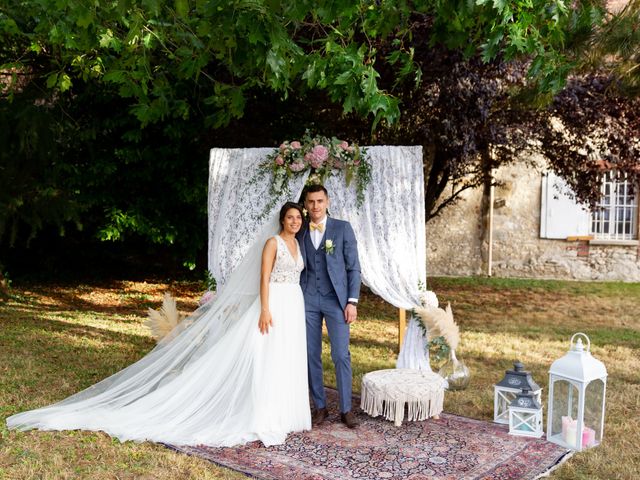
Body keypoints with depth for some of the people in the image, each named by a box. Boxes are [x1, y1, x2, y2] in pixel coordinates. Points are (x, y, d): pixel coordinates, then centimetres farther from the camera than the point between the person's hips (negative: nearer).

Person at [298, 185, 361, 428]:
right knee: (311, 356, 5)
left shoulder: (343, 228, 1)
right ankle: (320, 407, 17)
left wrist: (352, 301, -7)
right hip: (307, 300, 3)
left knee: (341, 355, -4)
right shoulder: (299, 233, 9)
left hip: (336, 300, -2)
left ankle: (346, 409, 8)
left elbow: (353, 267, 0)